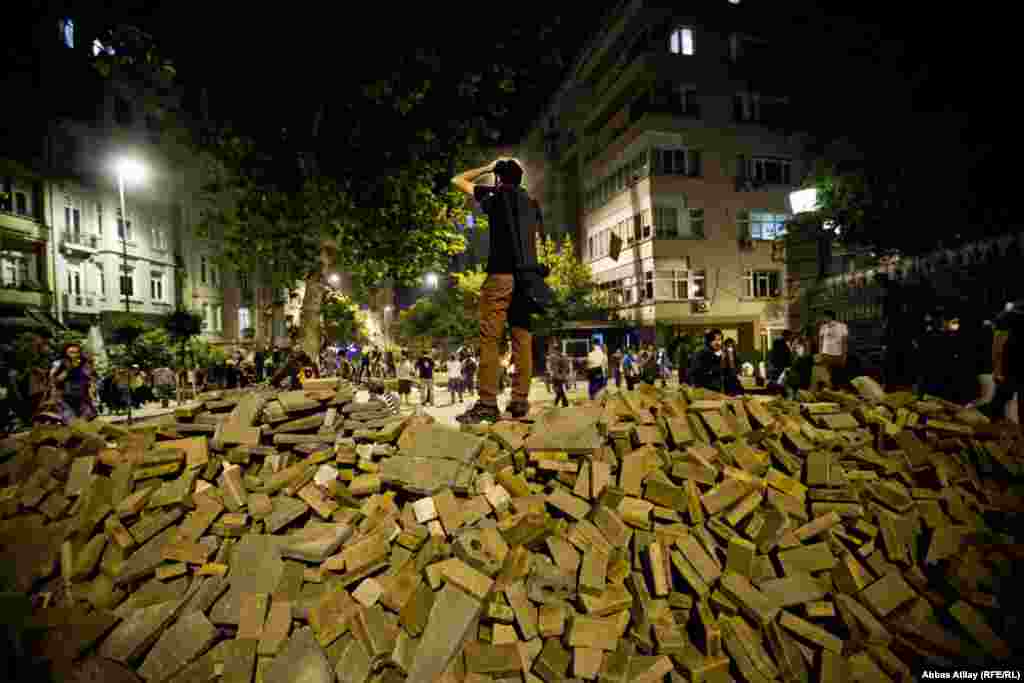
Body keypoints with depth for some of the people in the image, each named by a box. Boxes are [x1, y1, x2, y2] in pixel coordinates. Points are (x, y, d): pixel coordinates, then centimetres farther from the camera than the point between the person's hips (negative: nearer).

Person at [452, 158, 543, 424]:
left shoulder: (495, 195, 6)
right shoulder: (531, 204, 20)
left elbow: (458, 180, 18)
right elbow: (536, 240, 18)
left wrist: (487, 168, 26)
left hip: (502, 273, -6)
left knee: (489, 338, -8)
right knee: (522, 338, 4)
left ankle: (487, 403, -12)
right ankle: (520, 400, 3)